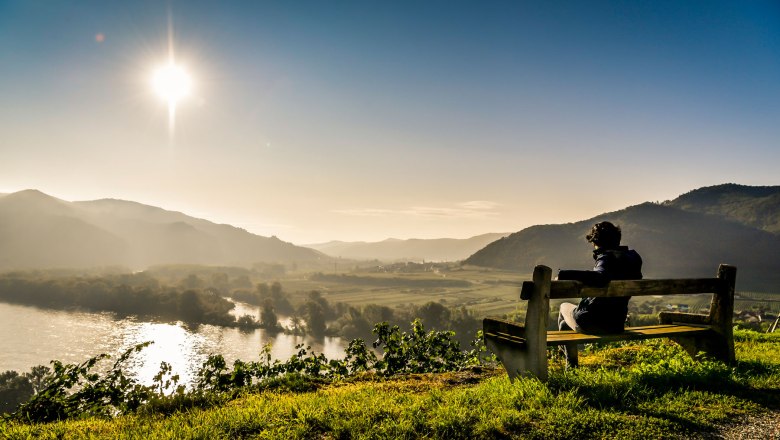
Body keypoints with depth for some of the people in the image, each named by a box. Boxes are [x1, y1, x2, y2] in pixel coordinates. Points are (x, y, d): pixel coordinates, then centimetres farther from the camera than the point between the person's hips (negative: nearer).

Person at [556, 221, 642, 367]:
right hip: (617, 324, 7)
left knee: (564, 307, 27)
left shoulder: (607, 257, -20)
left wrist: (564, 274, -39)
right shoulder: (632, 258, 5)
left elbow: (600, 277, -42)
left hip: (592, 323, -7)